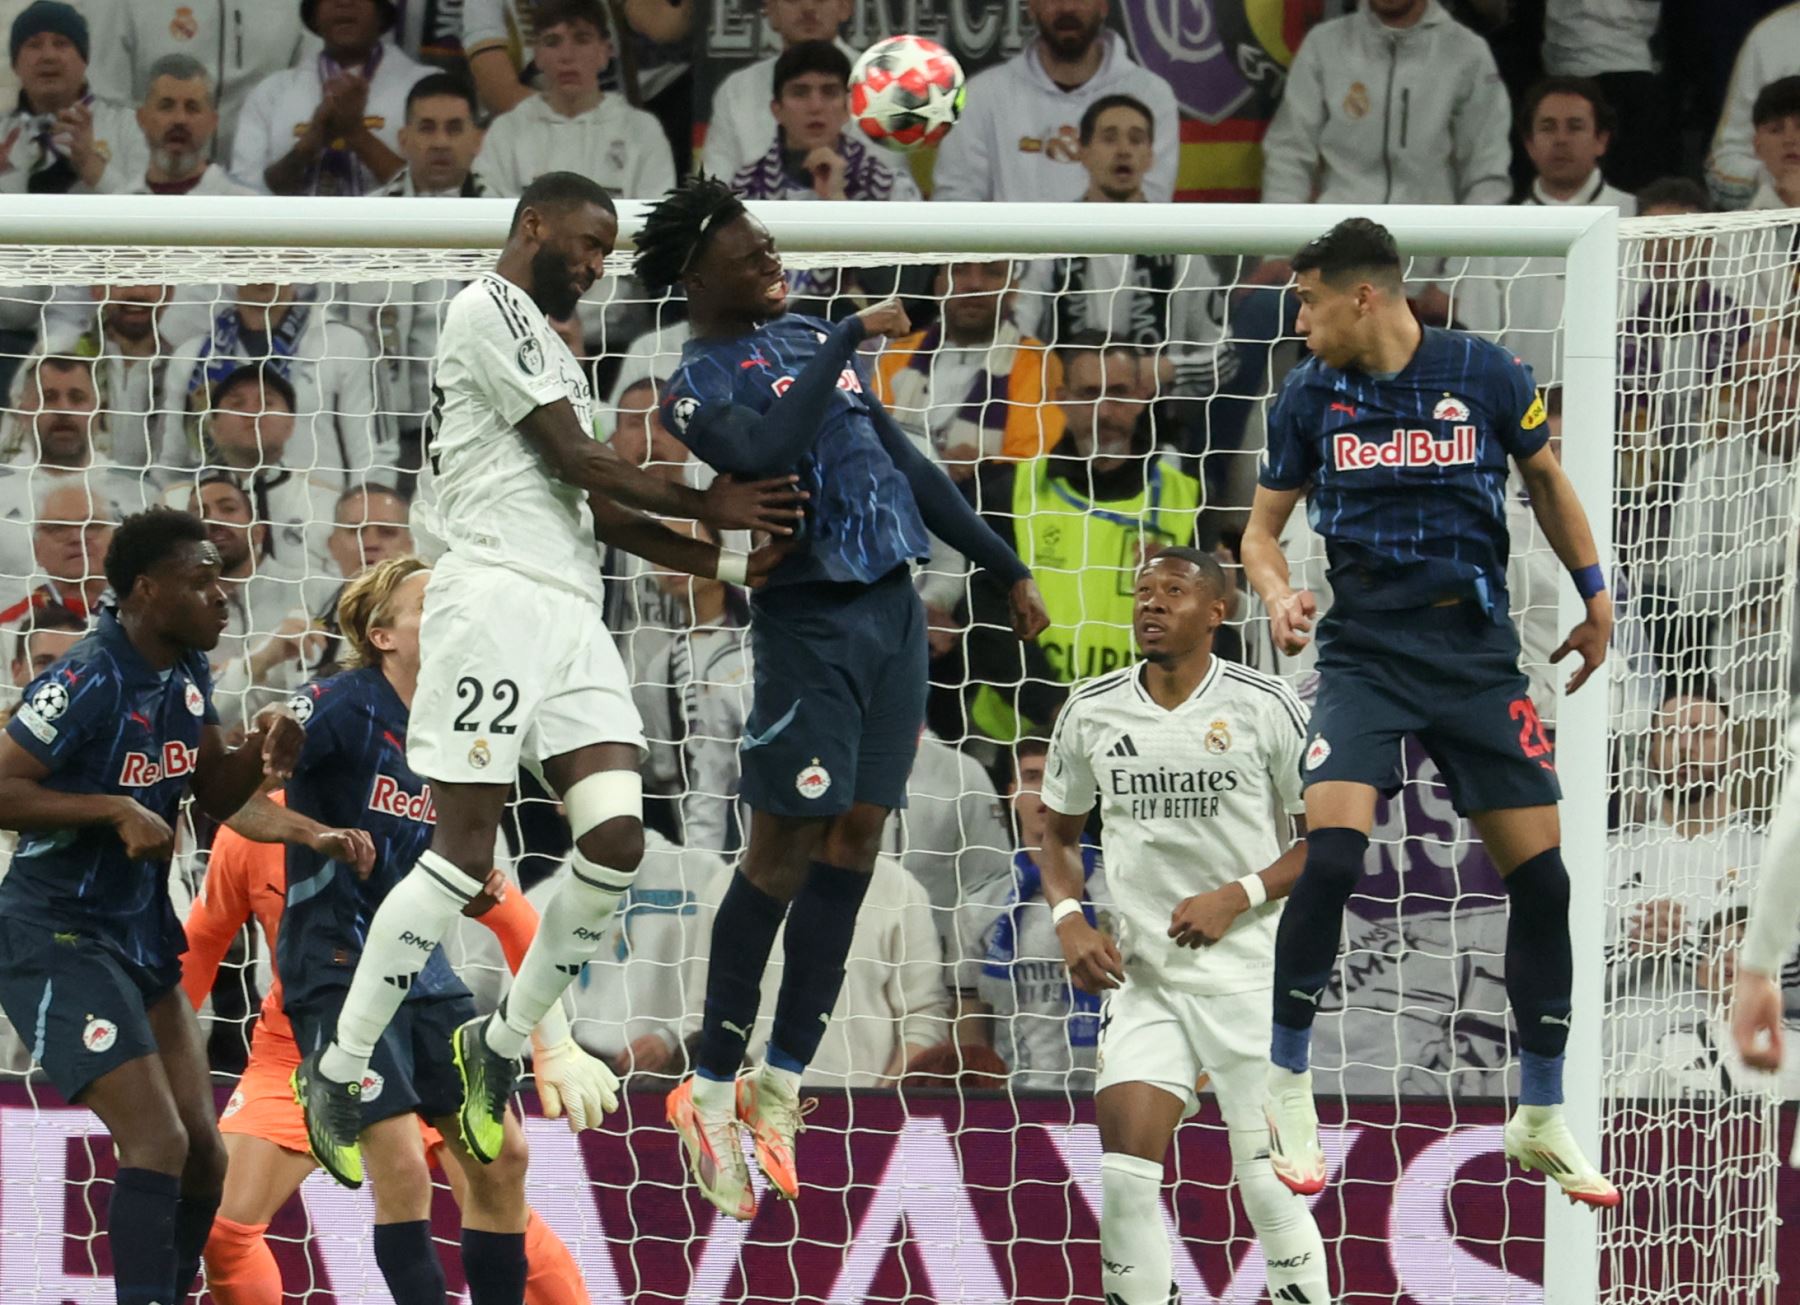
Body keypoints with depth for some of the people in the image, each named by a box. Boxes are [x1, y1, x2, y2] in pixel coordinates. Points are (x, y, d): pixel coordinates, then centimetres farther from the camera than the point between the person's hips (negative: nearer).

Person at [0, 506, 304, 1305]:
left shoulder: (187, 675, 6)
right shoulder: (88, 683, -20)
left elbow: (214, 795, 17)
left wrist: (261, 752, -3)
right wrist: (116, 810, -27)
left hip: (142, 937, 9)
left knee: (203, 1155, 9)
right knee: (157, 1142, -18)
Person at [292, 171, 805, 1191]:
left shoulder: (557, 355, 28)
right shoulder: (488, 308, -1)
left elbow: (597, 506, 24)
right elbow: (574, 460, -5)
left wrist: (725, 562, 15)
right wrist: (700, 503, 4)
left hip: (574, 611, 9)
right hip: (498, 598, -9)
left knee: (617, 837, -7)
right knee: (465, 857, -11)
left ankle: (503, 1047, 8)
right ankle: (339, 1069, -2)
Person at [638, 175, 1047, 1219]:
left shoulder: (813, 340, 16)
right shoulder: (699, 385, -7)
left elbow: (907, 462, 21)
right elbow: (769, 453, -28)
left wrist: (1006, 567, 21)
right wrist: (848, 342, -23)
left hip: (894, 609, 7)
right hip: (809, 619, -7)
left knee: (854, 847, 5)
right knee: (783, 852, -7)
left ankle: (782, 1085, 10)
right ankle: (713, 1088, 2)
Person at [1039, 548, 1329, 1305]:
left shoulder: (1265, 706, -5)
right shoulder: (1092, 711, 6)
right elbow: (1058, 832, 19)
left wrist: (1238, 896, -13)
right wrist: (1069, 921, 0)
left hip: (1251, 978, -3)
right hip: (1142, 978, 3)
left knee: (1270, 1186, -1)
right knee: (1125, 1172, -10)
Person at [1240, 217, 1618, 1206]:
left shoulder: (1484, 374, -4)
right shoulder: (1310, 393, -1)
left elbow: (1544, 478, 12)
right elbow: (1263, 526, 7)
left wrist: (1594, 595, 10)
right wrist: (1276, 593, -14)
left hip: (1478, 655, 1)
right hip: (1365, 651, -1)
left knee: (1542, 880, 0)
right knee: (1329, 856, -21)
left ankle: (1542, 1118, 16)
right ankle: (1288, 1093, -4)